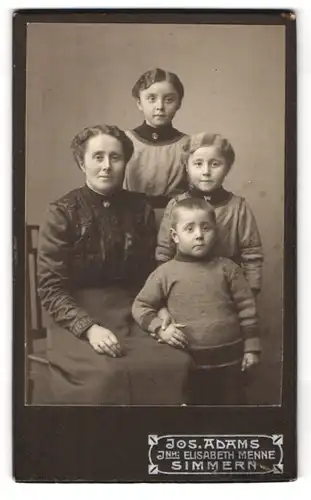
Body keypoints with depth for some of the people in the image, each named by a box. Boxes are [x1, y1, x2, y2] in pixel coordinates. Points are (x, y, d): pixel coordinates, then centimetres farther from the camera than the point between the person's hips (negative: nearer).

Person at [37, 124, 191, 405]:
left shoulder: (140, 209, 6)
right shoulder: (63, 212, -4)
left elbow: (151, 273, 13)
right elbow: (51, 288, -9)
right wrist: (89, 327, -21)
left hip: (132, 314, 3)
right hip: (76, 318, -3)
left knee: (175, 364, -22)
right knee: (105, 375, -31)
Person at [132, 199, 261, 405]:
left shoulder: (228, 268, 0)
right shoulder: (165, 273, -2)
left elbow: (246, 308, 3)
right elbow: (141, 305, 4)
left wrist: (251, 347, 1)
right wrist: (160, 328, -11)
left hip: (230, 359, 1)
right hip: (189, 361, -1)